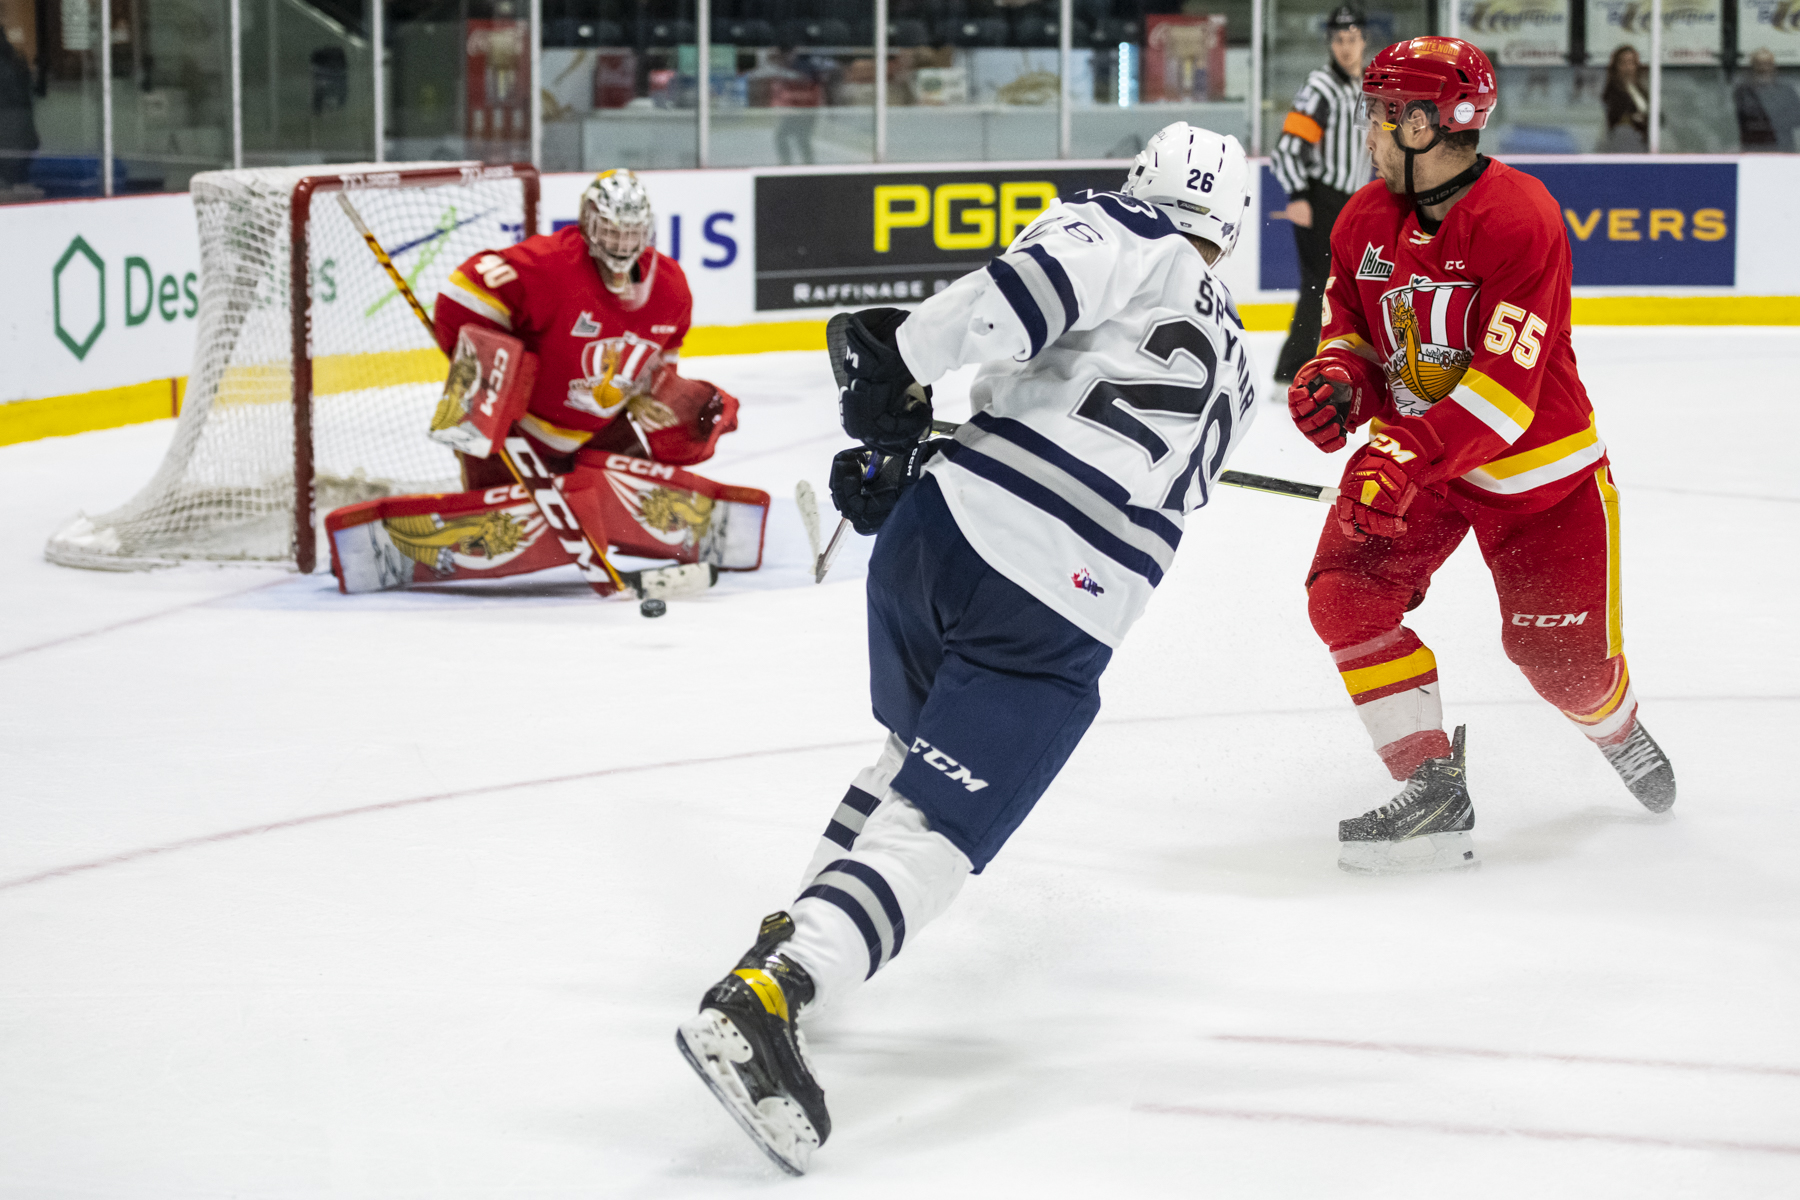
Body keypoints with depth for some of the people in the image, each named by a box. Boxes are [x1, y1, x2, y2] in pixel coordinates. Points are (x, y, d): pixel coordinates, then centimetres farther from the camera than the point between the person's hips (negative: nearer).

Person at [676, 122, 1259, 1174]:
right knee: (936, 832, -5)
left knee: (922, 747, 29)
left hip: (950, 531, 0)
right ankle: (761, 1000, -26)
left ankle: (790, 938, 33)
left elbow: (1041, 280, -17)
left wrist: (904, 360, -9)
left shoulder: (1131, 238, 7)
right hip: (1058, 630, 0)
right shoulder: (1233, 381, 23)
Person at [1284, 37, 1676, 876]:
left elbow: (1502, 390, -30)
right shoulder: (1365, 221, -4)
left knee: (1563, 654, 2)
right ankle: (1434, 790, -12)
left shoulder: (1520, 219, -26)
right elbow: (1354, 330, 7)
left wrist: (1405, 460, -39)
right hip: (1414, 451, 5)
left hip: (1537, 467, -5)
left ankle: (1620, 734, 41)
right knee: (1345, 593, -18)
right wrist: (1338, 381, -17)